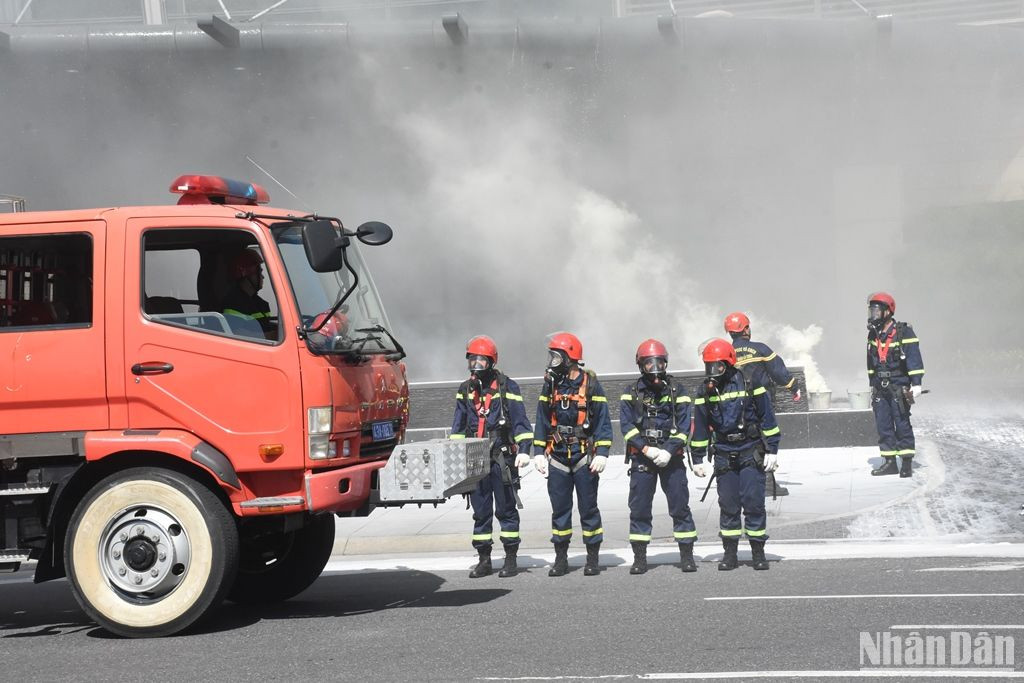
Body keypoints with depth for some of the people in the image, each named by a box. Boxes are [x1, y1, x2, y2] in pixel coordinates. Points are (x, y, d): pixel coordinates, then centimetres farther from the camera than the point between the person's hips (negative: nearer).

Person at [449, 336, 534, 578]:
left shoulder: (507, 387, -1)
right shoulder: (465, 390, 13)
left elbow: (519, 421, -5)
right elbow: (458, 426, 18)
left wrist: (524, 449, -15)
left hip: (502, 457, -5)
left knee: (506, 509, 0)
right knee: (480, 511, 8)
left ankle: (511, 559, 5)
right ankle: (483, 560, 14)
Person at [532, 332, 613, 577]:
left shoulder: (590, 384, -4)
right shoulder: (550, 385, 9)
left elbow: (603, 420, -4)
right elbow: (542, 420, 13)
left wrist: (602, 453, -10)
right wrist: (538, 452, 6)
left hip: (584, 455, -4)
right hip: (557, 456, 4)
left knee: (588, 508, 2)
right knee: (559, 509, 6)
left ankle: (592, 559, 9)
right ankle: (560, 559, 12)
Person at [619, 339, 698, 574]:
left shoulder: (677, 392, 4)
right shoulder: (632, 395, 5)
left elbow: (683, 427, -2)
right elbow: (627, 426, -2)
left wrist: (668, 451, -15)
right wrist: (647, 449, -14)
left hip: (671, 457, -1)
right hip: (641, 458, 1)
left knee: (680, 506, -1)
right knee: (639, 508, 1)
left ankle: (687, 555, 5)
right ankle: (639, 558, 8)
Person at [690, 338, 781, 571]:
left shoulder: (749, 383, -5)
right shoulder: (705, 391, 5)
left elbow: (767, 418, -1)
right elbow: (700, 427, 12)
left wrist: (772, 450, -3)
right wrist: (697, 459, 11)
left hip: (751, 452, -3)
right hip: (724, 454, 3)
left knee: (753, 502, -4)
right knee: (728, 504, 4)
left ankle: (758, 552, 4)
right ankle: (730, 553, 12)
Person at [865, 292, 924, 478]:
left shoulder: (904, 333, -9)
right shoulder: (873, 335, 12)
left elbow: (914, 359, -12)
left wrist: (916, 384, -17)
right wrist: (873, 386, 24)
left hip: (899, 387, -6)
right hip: (880, 389, 6)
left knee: (902, 424, -5)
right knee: (883, 425, 5)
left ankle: (907, 463, -1)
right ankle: (889, 462, 12)